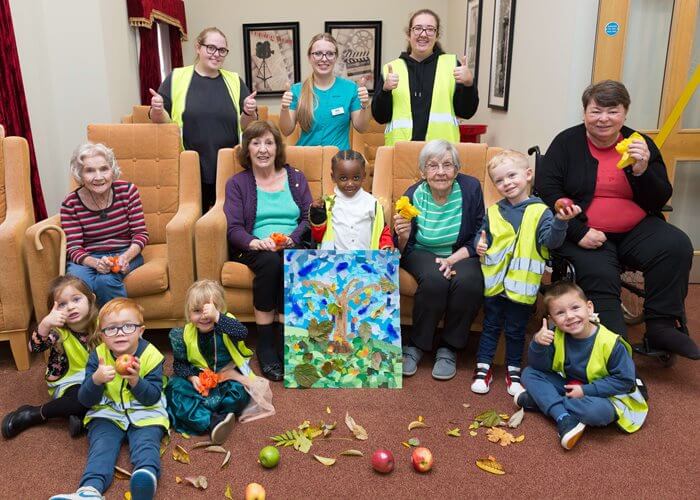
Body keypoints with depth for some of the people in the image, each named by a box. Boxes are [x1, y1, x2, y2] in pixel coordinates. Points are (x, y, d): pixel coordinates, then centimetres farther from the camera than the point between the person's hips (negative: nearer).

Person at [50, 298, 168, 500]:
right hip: (107, 414, 2)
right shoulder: (97, 356, -3)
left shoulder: (151, 356, -9)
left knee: (146, 442, -27)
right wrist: (96, 380, -27)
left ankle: (148, 474, -51)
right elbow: (85, 400, -5)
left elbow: (153, 397, -10)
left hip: (144, 414, -2)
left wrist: (136, 381, -30)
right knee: (101, 445, -22)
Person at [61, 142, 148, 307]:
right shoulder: (70, 204, -6)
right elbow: (74, 248, -6)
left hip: (125, 253, 0)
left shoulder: (127, 190, -5)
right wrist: (96, 263, -28)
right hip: (88, 258, 1)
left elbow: (140, 234, -3)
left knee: (105, 280, -32)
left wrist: (126, 257, -23)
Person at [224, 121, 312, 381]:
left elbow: (309, 218, 7)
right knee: (270, 261, -35)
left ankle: (284, 343, -27)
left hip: (293, 245, 1)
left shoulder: (296, 177, 18)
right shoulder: (237, 183, 13)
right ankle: (265, 346, -25)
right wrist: (254, 242, -21)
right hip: (255, 249, -1)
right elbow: (233, 228, 1)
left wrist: (291, 238, -14)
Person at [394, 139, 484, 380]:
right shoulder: (413, 195, -11)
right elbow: (403, 251, -6)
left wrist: (453, 259, -21)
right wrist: (403, 237, -30)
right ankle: (416, 346, -12)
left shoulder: (471, 188, -11)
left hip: (461, 254, 1)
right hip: (422, 253, -1)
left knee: (468, 282, -31)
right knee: (434, 280, -33)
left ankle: (449, 349, -10)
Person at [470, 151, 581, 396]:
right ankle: (483, 367, 26)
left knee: (516, 330, 13)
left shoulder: (540, 211, -5)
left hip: (522, 286, -2)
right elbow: (482, 235, 16)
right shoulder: (493, 212, 5)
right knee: (490, 327, 14)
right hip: (494, 282, 2)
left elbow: (550, 240, -17)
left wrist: (560, 221, -35)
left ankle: (513, 369, 30)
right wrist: (479, 243, -6)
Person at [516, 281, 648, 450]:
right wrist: (538, 344, -32)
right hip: (571, 388, 5)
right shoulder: (557, 336, -11)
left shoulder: (610, 343, -23)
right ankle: (564, 418, -29)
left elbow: (624, 381, -18)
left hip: (603, 395, -4)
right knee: (529, 373, -12)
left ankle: (542, 400, -18)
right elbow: (540, 366, -10)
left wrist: (585, 390, -23)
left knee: (598, 411, -39)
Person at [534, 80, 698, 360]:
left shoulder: (642, 145, 8)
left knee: (677, 246, -22)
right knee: (599, 276, -29)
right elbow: (546, 189, -9)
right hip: (585, 234, -3)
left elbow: (659, 201, 5)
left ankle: (662, 326, -11)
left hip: (636, 230, 4)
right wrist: (579, 231, -18)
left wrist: (642, 170, -16)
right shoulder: (567, 143, 1)